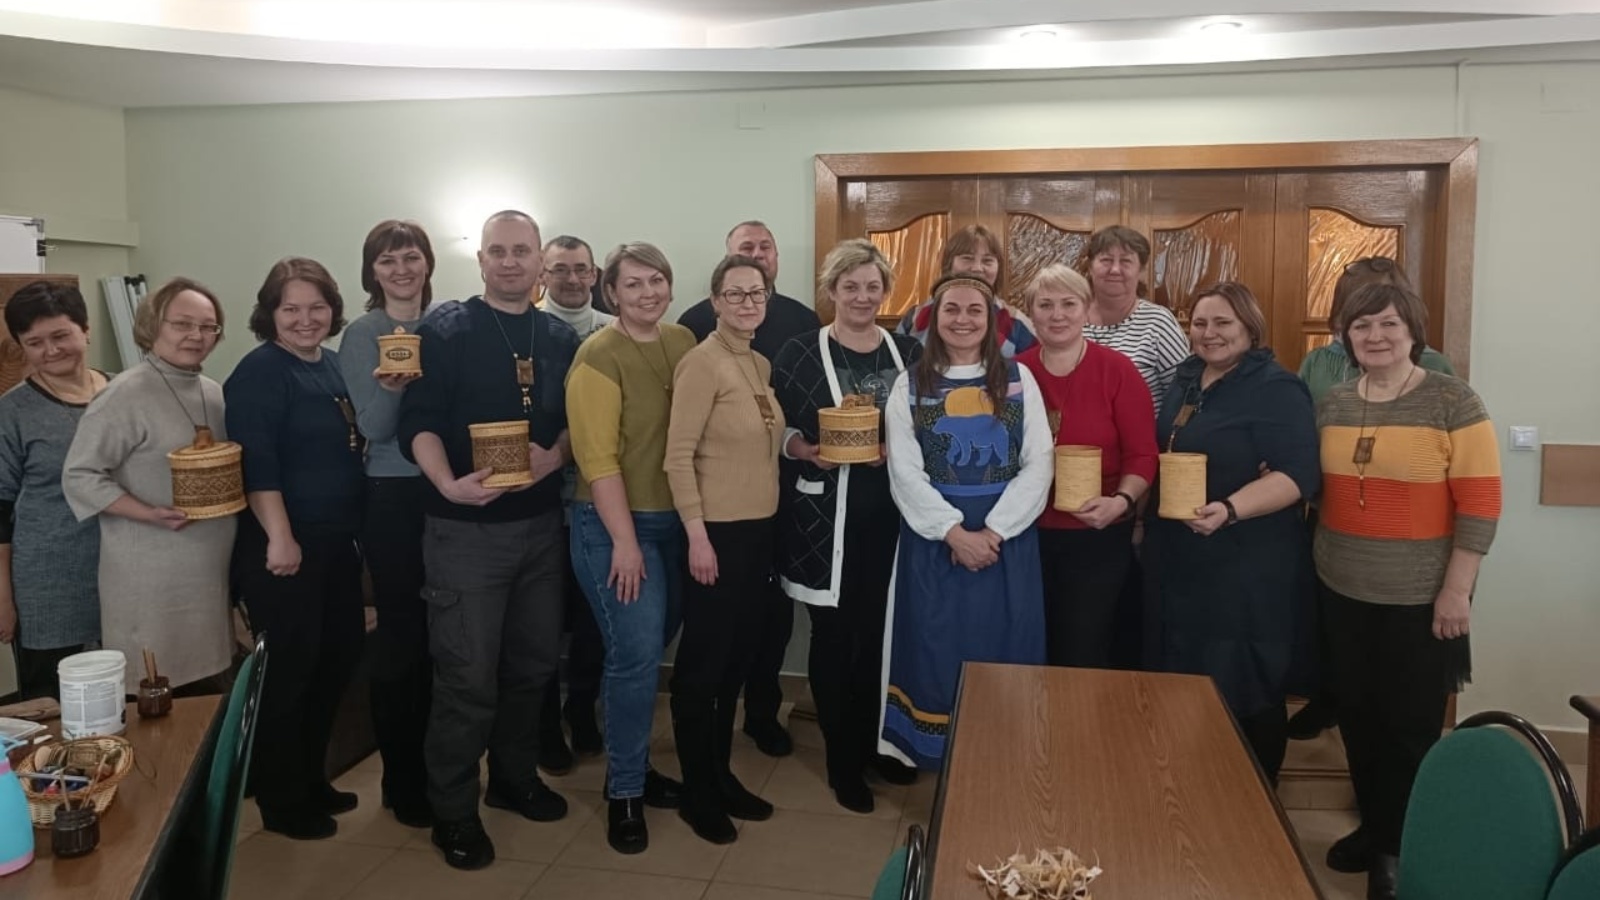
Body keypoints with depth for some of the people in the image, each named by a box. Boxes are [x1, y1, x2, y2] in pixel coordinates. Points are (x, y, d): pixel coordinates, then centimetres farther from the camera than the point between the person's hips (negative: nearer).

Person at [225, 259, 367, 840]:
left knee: (336, 660, 16)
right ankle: (281, 802, 16)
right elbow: (257, 462, -21)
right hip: (284, 546, -8)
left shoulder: (335, 365, 11)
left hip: (337, 542, 8)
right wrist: (280, 537, -25)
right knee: (288, 670, 1)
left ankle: (311, 779, 32)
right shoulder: (260, 372, -12)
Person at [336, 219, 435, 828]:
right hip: (393, 500, -4)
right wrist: (391, 387, -28)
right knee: (401, 634, 3)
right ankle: (402, 779, 18)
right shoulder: (362, 335, -4)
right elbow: (374, 428, -9)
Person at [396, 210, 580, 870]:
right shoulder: (444, 331, -7)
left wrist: (554, 456, -11)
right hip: (465, 527, -5)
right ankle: (453, 812, 17)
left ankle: (514, 777, 36)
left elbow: (577, 419, 10)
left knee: (534, 662, 16)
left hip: (541, 522, 5)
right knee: (467, 675, 0)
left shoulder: (561, 339, 8)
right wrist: (448, 484, -30)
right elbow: (418, 423, -14)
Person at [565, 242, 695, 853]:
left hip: (673, 518, 6)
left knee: (651, 651, 14)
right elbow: (597, 456, -16)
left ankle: (632, 768, 31)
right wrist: (624, 540, -18)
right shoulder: (599, 355, -12)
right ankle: (625, 792, 11)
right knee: (636, 654, -7)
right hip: (614, 523, -6)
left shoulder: (684, 343, 6)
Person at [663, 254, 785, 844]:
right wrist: (697, 535, -19)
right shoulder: (702, 362, -13)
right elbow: (678, 456, -17)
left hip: (759, 528, 8)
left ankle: (721, 774, 31)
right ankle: (697, 792, 19)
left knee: (738, 658, 16)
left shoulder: (762, 365, 11)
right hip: (717, 531, -8)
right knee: (702, 663, 4)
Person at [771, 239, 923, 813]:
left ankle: (875, 743, 33)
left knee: (882, 632, 12)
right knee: (834, 637, 5)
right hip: (825, 516, -3)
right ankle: (843, 761, 21)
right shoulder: (799, 355, -2)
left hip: (892, 513, 3)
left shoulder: (909, 352, 8)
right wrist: (805, 449, -19)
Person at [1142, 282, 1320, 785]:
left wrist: (1229, 510, -34)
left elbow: (1298, 474, -22)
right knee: (1185, 686, 16)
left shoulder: (1276, 389, -13)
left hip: (1248, 570, -8)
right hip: (1179, 562, 8)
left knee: (1244, 693, 3)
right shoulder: (1186, 379, 10)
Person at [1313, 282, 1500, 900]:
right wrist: (1318, 562, 3)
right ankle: (1372, 828, 34)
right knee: (1357, 717, 15)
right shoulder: (1332, 404, 4)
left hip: (1418, 598, -5)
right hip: (1344, 592, 5)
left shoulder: (1452, 401, -10)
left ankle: (1399, 848, 24)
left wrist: (1457, 590, -14)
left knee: (1409, 726, 7)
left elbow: (1480, 502, -12)